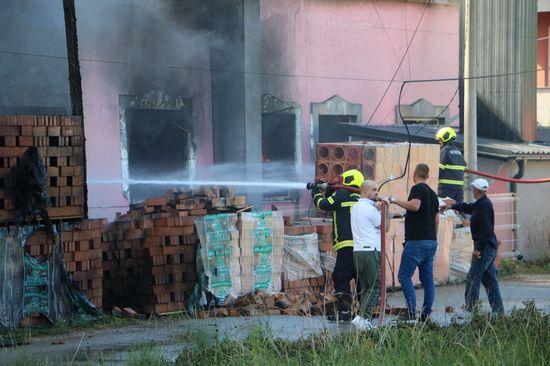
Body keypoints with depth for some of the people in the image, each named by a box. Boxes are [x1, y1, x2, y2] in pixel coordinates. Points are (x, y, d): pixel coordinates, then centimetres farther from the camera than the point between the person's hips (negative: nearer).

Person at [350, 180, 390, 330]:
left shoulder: (356, 207, 17)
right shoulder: (370, 209, -11)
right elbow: (385, 228, -3)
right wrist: (386, 211, 6)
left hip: (358, 251, 9)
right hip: (370, 251, -9)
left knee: (365, 287, 10)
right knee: (375, 286, -8)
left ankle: (365, 320, 7)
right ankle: (363, 317, -17)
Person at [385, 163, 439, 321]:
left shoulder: (418, 188, -7)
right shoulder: (432, 193, 19)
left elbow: (415, 206, -27)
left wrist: (395, 201, -19)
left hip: (416, 241, -9)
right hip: (431, 241, 9)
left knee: (404, 276, -7)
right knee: (427, 278, 8)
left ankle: (412, 312, -15)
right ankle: (426, 314, 7)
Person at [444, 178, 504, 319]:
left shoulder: (484, 205, -17)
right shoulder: (480, 204, 14)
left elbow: (485, 230, -23)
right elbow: (468, 207, 36)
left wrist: (478, 249, -22)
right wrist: (454, 205, 50)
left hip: (484, 247, -10)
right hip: (490, 248, 10)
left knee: (473, 279, -7)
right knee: (490, 280, 12)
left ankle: (468, 310, -6)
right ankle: (498, 311, 13)